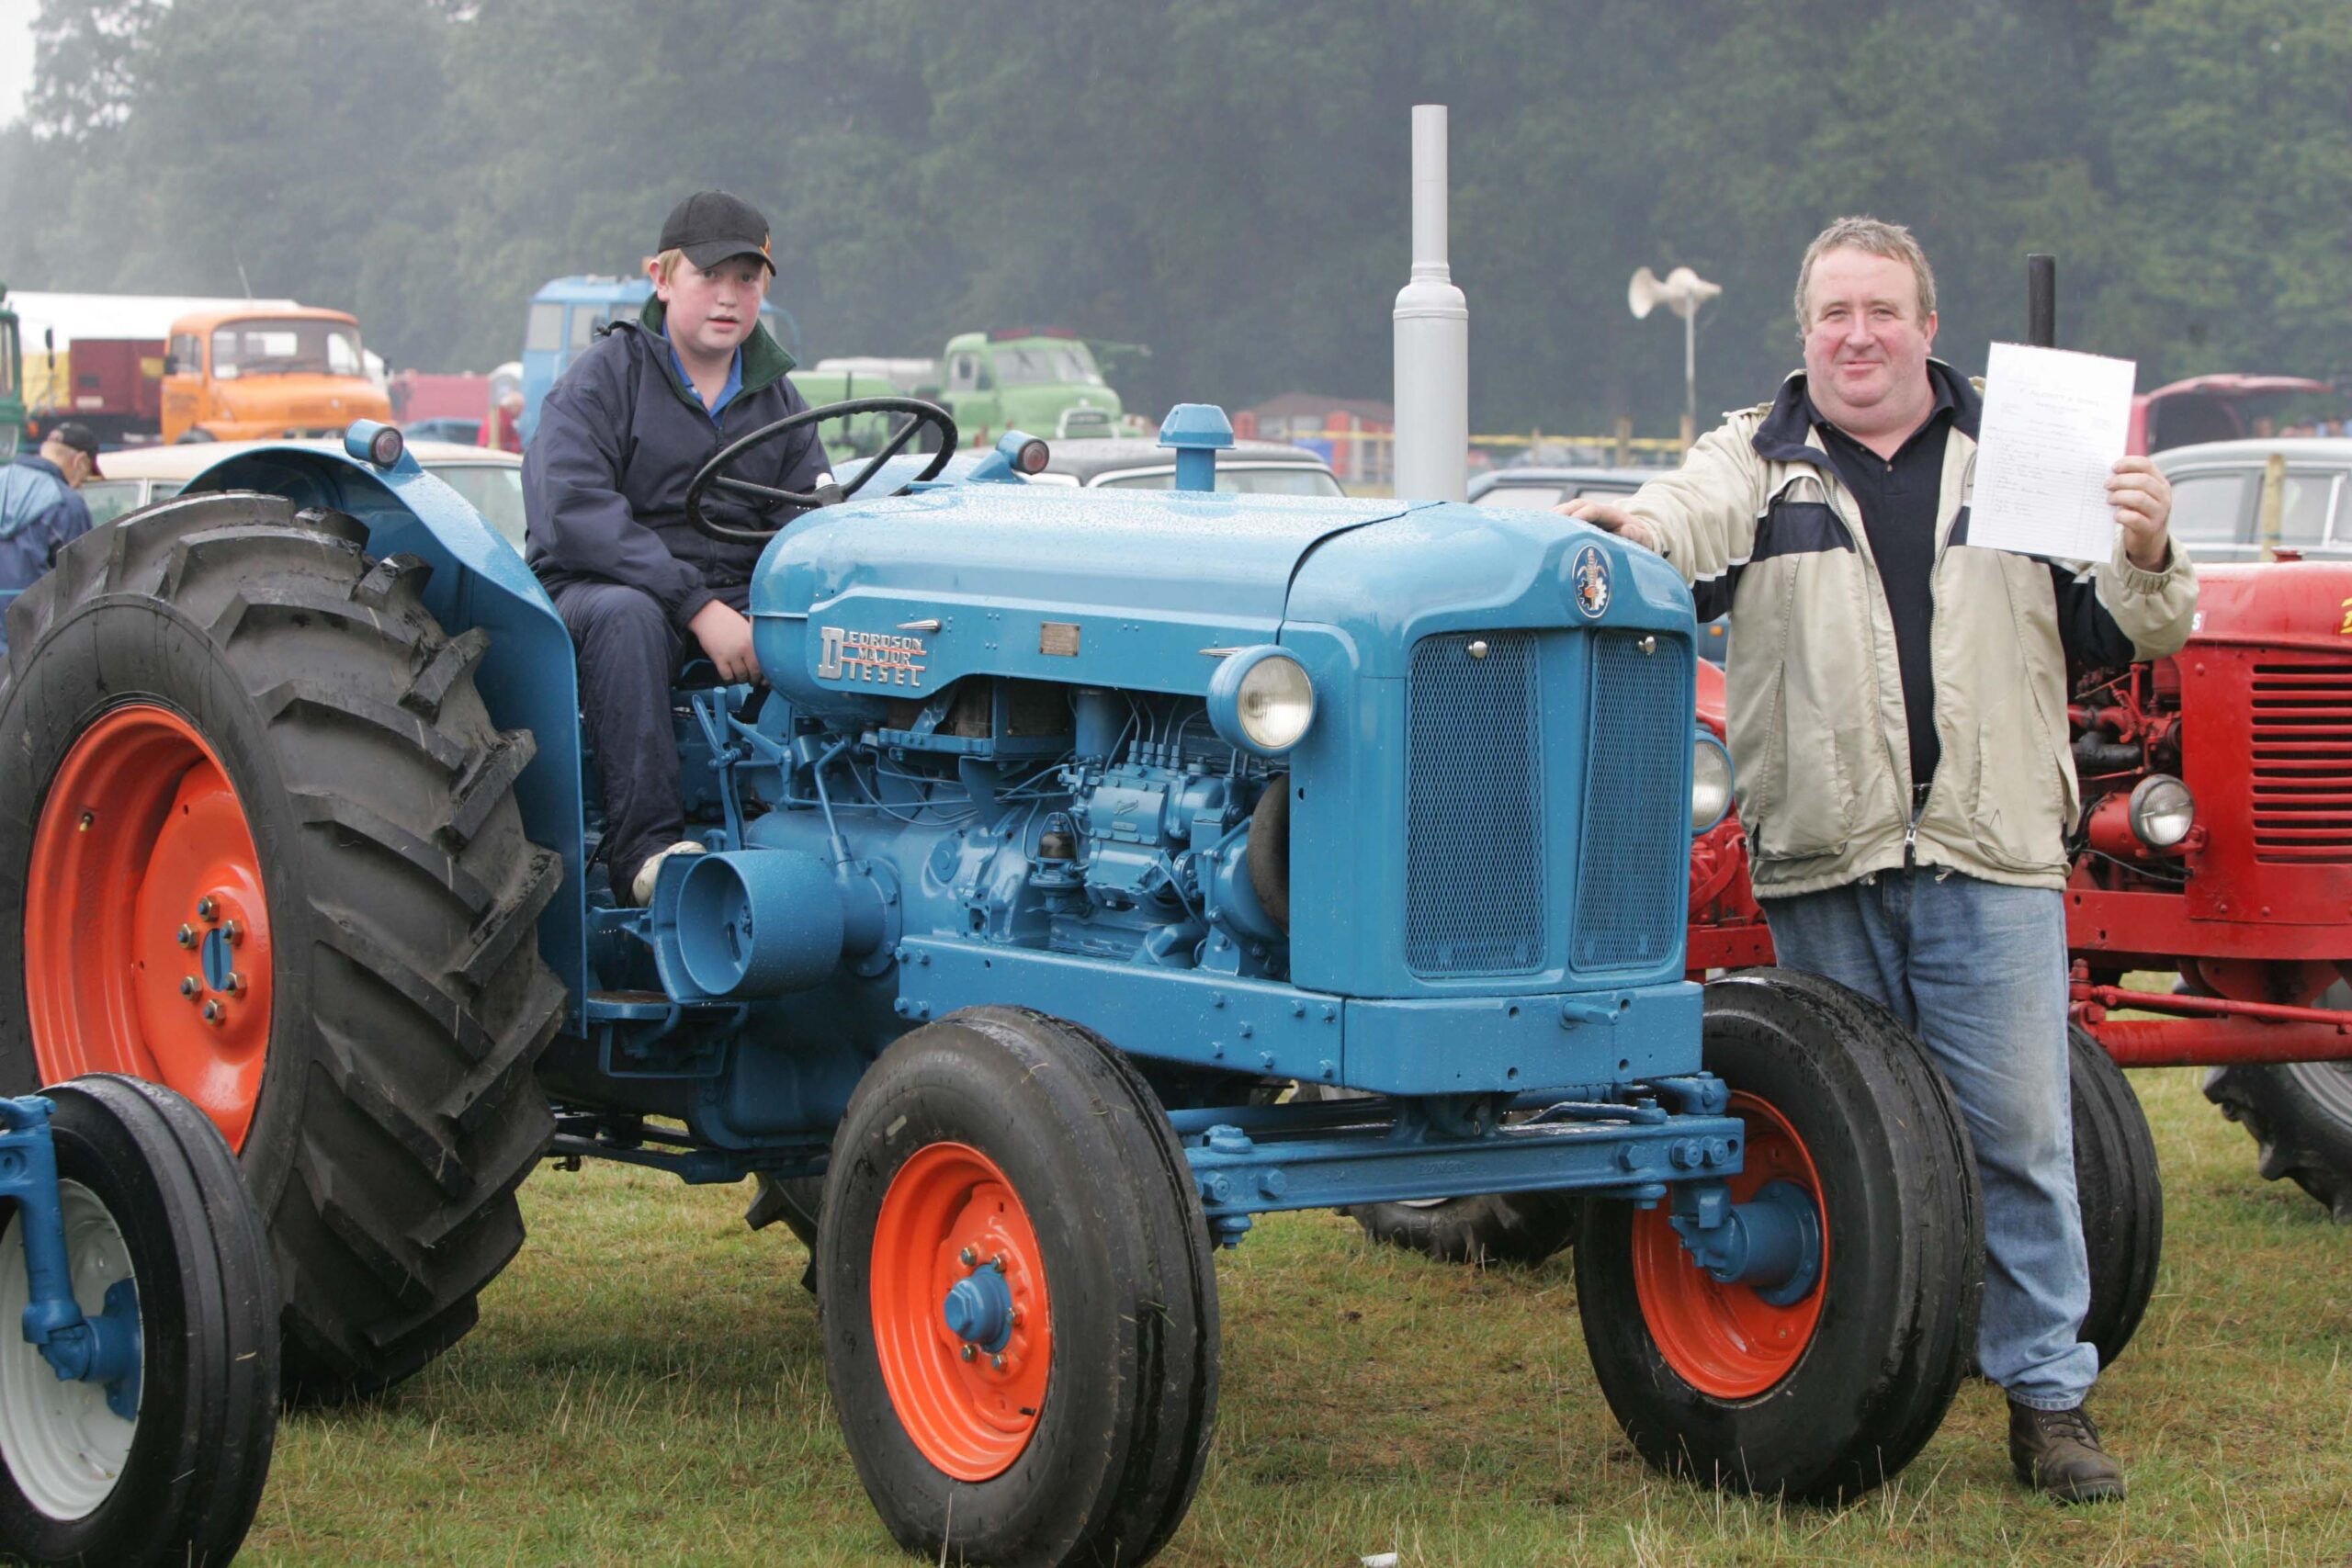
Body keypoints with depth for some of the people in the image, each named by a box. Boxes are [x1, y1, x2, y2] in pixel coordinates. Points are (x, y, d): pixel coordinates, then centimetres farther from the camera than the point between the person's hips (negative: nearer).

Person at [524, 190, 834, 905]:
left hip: (738, 599, 4)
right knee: (626, 616, -40)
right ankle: (645, 844, -38)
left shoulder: (775, 397, 15)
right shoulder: (604, 378, -3)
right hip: (596, 590, -4)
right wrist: (699, 608, -26)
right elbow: (570, 512, -18)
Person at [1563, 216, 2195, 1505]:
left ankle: (2050, 1398, 6)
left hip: (1989, 863, 0)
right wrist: (1629, 529, -35)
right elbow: (1687, 533, -13)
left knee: (2017, 1134, -2)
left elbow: (2122, 639, 13)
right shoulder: (1755, 465, 8)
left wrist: (2145, 562, -7)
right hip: (1823, 868, 0)